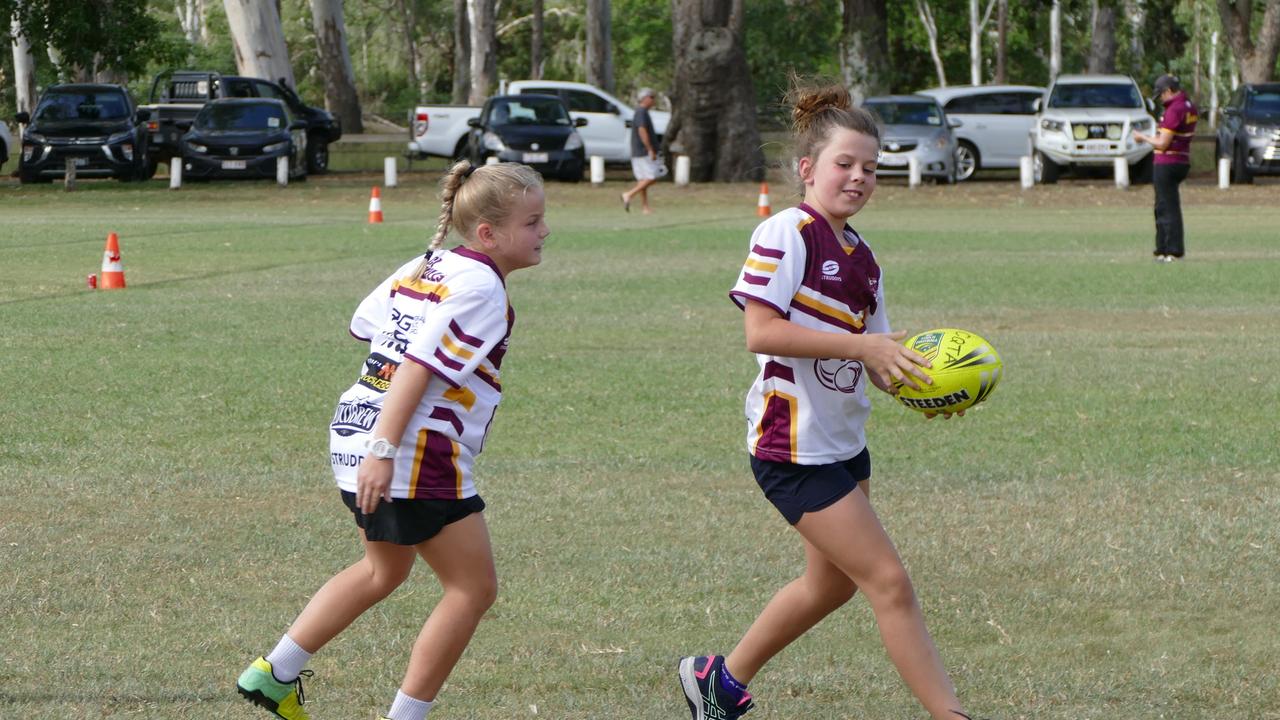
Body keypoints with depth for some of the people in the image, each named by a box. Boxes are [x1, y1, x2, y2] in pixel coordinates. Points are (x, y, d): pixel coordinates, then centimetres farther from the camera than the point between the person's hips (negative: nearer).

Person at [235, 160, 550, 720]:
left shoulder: (425, 268, 13)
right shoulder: (480, 287, -14)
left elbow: (364, 325, 23)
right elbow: (419, 366, -22)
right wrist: (384, 450, -27)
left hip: (355, 431, 10)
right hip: (416, 452, -10)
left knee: (385, 570, 29)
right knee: (473, 587, 2)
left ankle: (273, 673, 29)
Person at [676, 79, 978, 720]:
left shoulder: (860, 257, 11)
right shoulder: (786, 234, -14)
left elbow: (878, 367, 12)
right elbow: (760, 332, -24)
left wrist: (920, 376, -10)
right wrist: (861, 346, -26)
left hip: (843, 443, 10)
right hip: (794, 445, -10)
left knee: (832, 581, 22)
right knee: (888, 582, -9)